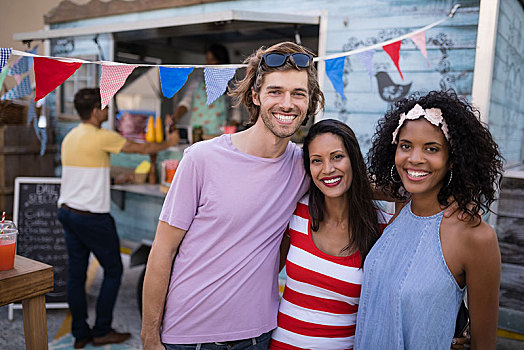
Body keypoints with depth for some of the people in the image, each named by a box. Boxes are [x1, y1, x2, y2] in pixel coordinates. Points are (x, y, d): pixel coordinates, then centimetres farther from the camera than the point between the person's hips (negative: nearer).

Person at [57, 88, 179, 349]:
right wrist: (168, 143, 11)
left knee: (76, 273, 12)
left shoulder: (70, 137, 11)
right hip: (92, 217, -8)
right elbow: (142, 149, -5)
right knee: (113, 270, 7)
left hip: (67, 211, 8)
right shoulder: (102, 137, -14)